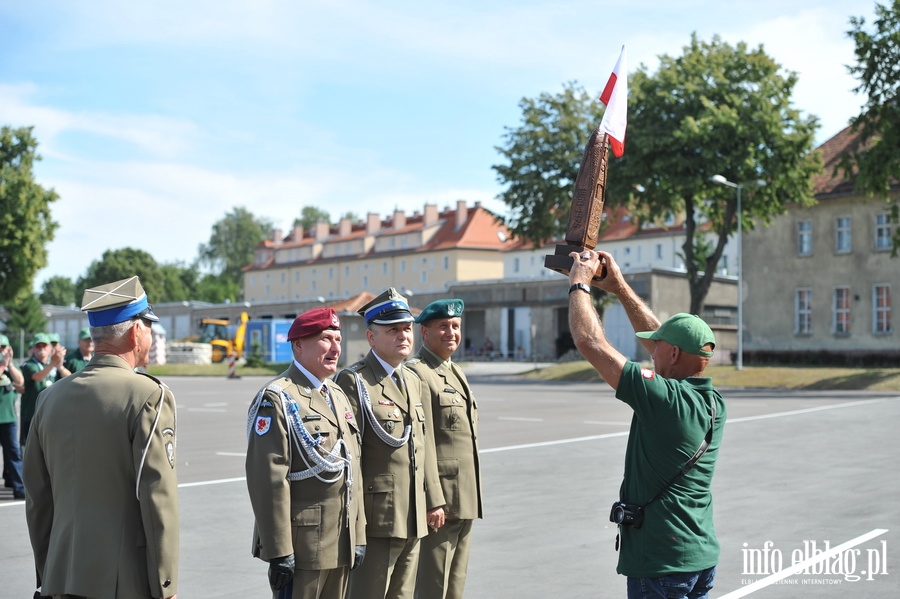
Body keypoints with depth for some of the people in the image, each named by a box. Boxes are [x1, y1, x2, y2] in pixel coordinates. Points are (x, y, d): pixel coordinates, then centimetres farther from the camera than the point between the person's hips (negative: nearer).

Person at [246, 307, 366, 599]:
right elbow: (269, 479, -18)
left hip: (341, 545, 8)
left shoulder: (338, 395, 14)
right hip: (302, 547, -8)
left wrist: (358, 536, 14)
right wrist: (279, 551, -20)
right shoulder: (277, 398, -12)